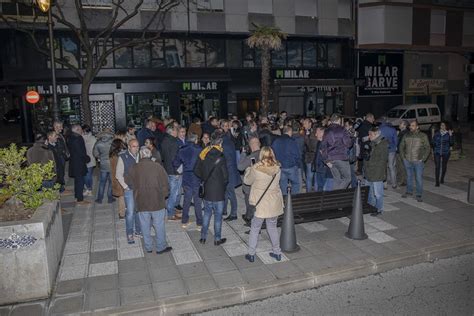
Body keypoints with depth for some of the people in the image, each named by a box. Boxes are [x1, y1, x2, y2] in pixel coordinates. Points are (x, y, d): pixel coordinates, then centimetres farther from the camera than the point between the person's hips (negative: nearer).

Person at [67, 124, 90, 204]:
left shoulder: (70, 138, 10)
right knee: (80, 181, -3)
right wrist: (87, 158, -6)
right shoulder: (77, 139, -20)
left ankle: (77, 196, 31)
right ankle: (80, 199, 2)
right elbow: (81, 152, -22)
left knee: (77, 180, 20)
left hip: (73, 163, 10)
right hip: (79, 164, -10)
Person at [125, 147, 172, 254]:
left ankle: (148, 247, 28)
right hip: (157, 201, -2)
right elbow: (164, 184, -6)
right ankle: (161, 247, 22)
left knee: (145, 226, 16)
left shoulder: (134, 168, -6)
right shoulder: (157, 167, -11)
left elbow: (128, 181, 11)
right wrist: (163, 196, 10)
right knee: (159, 225, 11)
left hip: (141, 202, 2)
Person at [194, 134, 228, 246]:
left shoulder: (204, 154, -3)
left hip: (206, 190, 5)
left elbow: (197, 171, 4)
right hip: (218, 191, -5)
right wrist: (224, 185, 6)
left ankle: (203, 237, 25)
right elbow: (225, 176, -13)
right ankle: (217, 239, 20)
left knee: (207, 213, 19)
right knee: (218, 215, 9)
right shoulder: (220, 157, -18)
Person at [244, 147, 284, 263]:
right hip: (274, 203, 4)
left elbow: (247, 181, -1)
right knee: (272, 228, 20)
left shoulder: (256, 168, -16)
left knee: (255, 229, 12)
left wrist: (248, 169, 18)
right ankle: (277, 252, 30)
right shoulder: (277, 168, -7)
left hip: (260, 204, -3)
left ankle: (251, 254, 21)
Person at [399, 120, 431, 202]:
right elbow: (401, 146, 16)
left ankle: (419, 195, 7)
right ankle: (409, 191, 29)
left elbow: (428, 148, 0)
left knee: (419, 178, -2)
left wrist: (423, 159, -7)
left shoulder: (423, 136, -2)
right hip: (407, 161, 3)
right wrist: (403, 156, 6)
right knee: (409, 176, 15)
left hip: (418, 162, -3)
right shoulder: (406, 136, 6)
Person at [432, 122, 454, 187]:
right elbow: (433, 142, 9)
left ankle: (442, 179, 33)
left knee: (444, 166, 14)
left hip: (446, 153, 1)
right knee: (437, 167, -8)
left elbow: (451, 143, -9)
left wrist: (451, 135, -19)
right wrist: (434, 149, 5)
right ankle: (437, 182, -5)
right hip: (437, 152, -1)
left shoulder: (448, 134, -3)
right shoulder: (436, 133, -1)